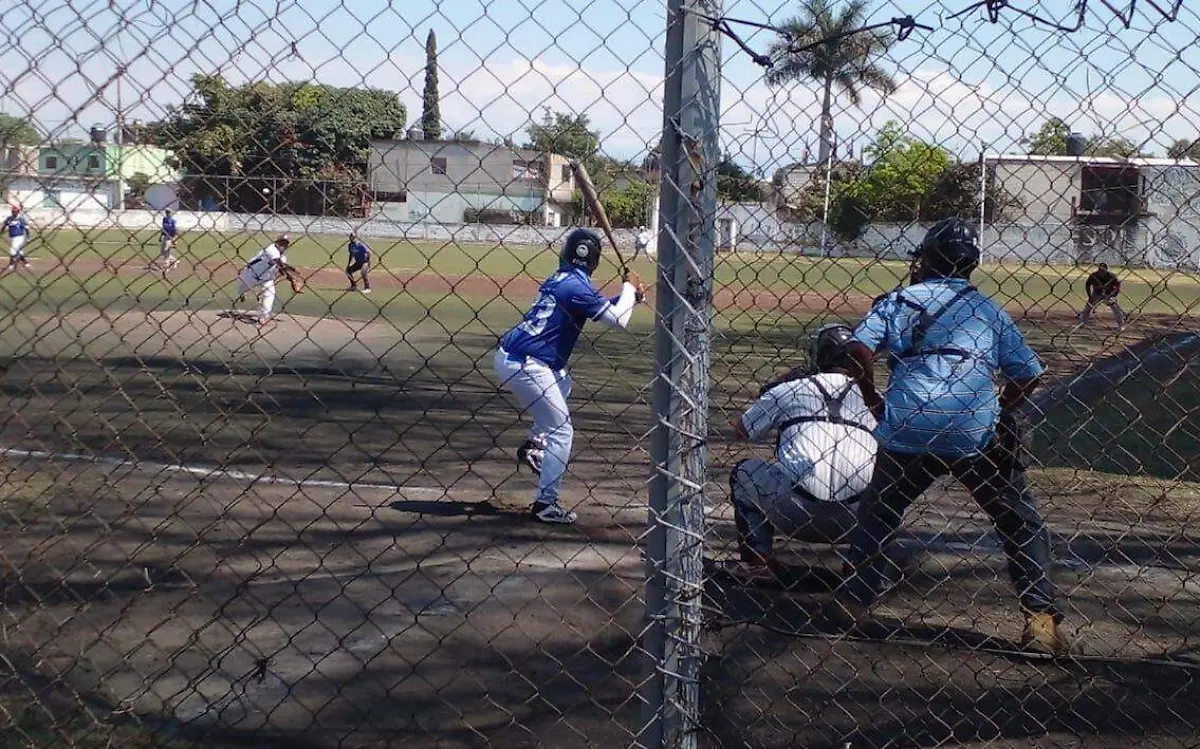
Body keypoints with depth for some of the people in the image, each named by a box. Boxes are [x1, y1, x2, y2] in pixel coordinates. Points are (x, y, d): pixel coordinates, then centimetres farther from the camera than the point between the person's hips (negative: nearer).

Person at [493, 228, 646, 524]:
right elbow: (618, 320, -15)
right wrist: (629, 287, 2)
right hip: (525, 366, -9)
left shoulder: (560, 279, 14)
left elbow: (599, 309, 25)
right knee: (561, 432, 0)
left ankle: (534, 444, 26)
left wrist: (629, 296, 13)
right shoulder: (577, 286, -14)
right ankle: (545, 504, 0)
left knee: (564, 385, 35)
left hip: (508, 355, 9)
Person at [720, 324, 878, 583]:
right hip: (855, 519, 2)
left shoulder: (790, 389, 14)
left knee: (743, 472, 26)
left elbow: (740, 429, 27)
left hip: (796, 510, -2)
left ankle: (757, 562, 17)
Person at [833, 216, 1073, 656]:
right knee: (1022, 523, 11)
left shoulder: (901, 299, 15)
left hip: (908, 432, 1)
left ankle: (854, 602, 21)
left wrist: (873, 399, 14)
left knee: (876, 514, 23)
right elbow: (1028, 376, 11)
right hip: (976, 434, 0)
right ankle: (1041, 618, 2)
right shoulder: (990, 310, 17)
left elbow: (858, 349, 1)